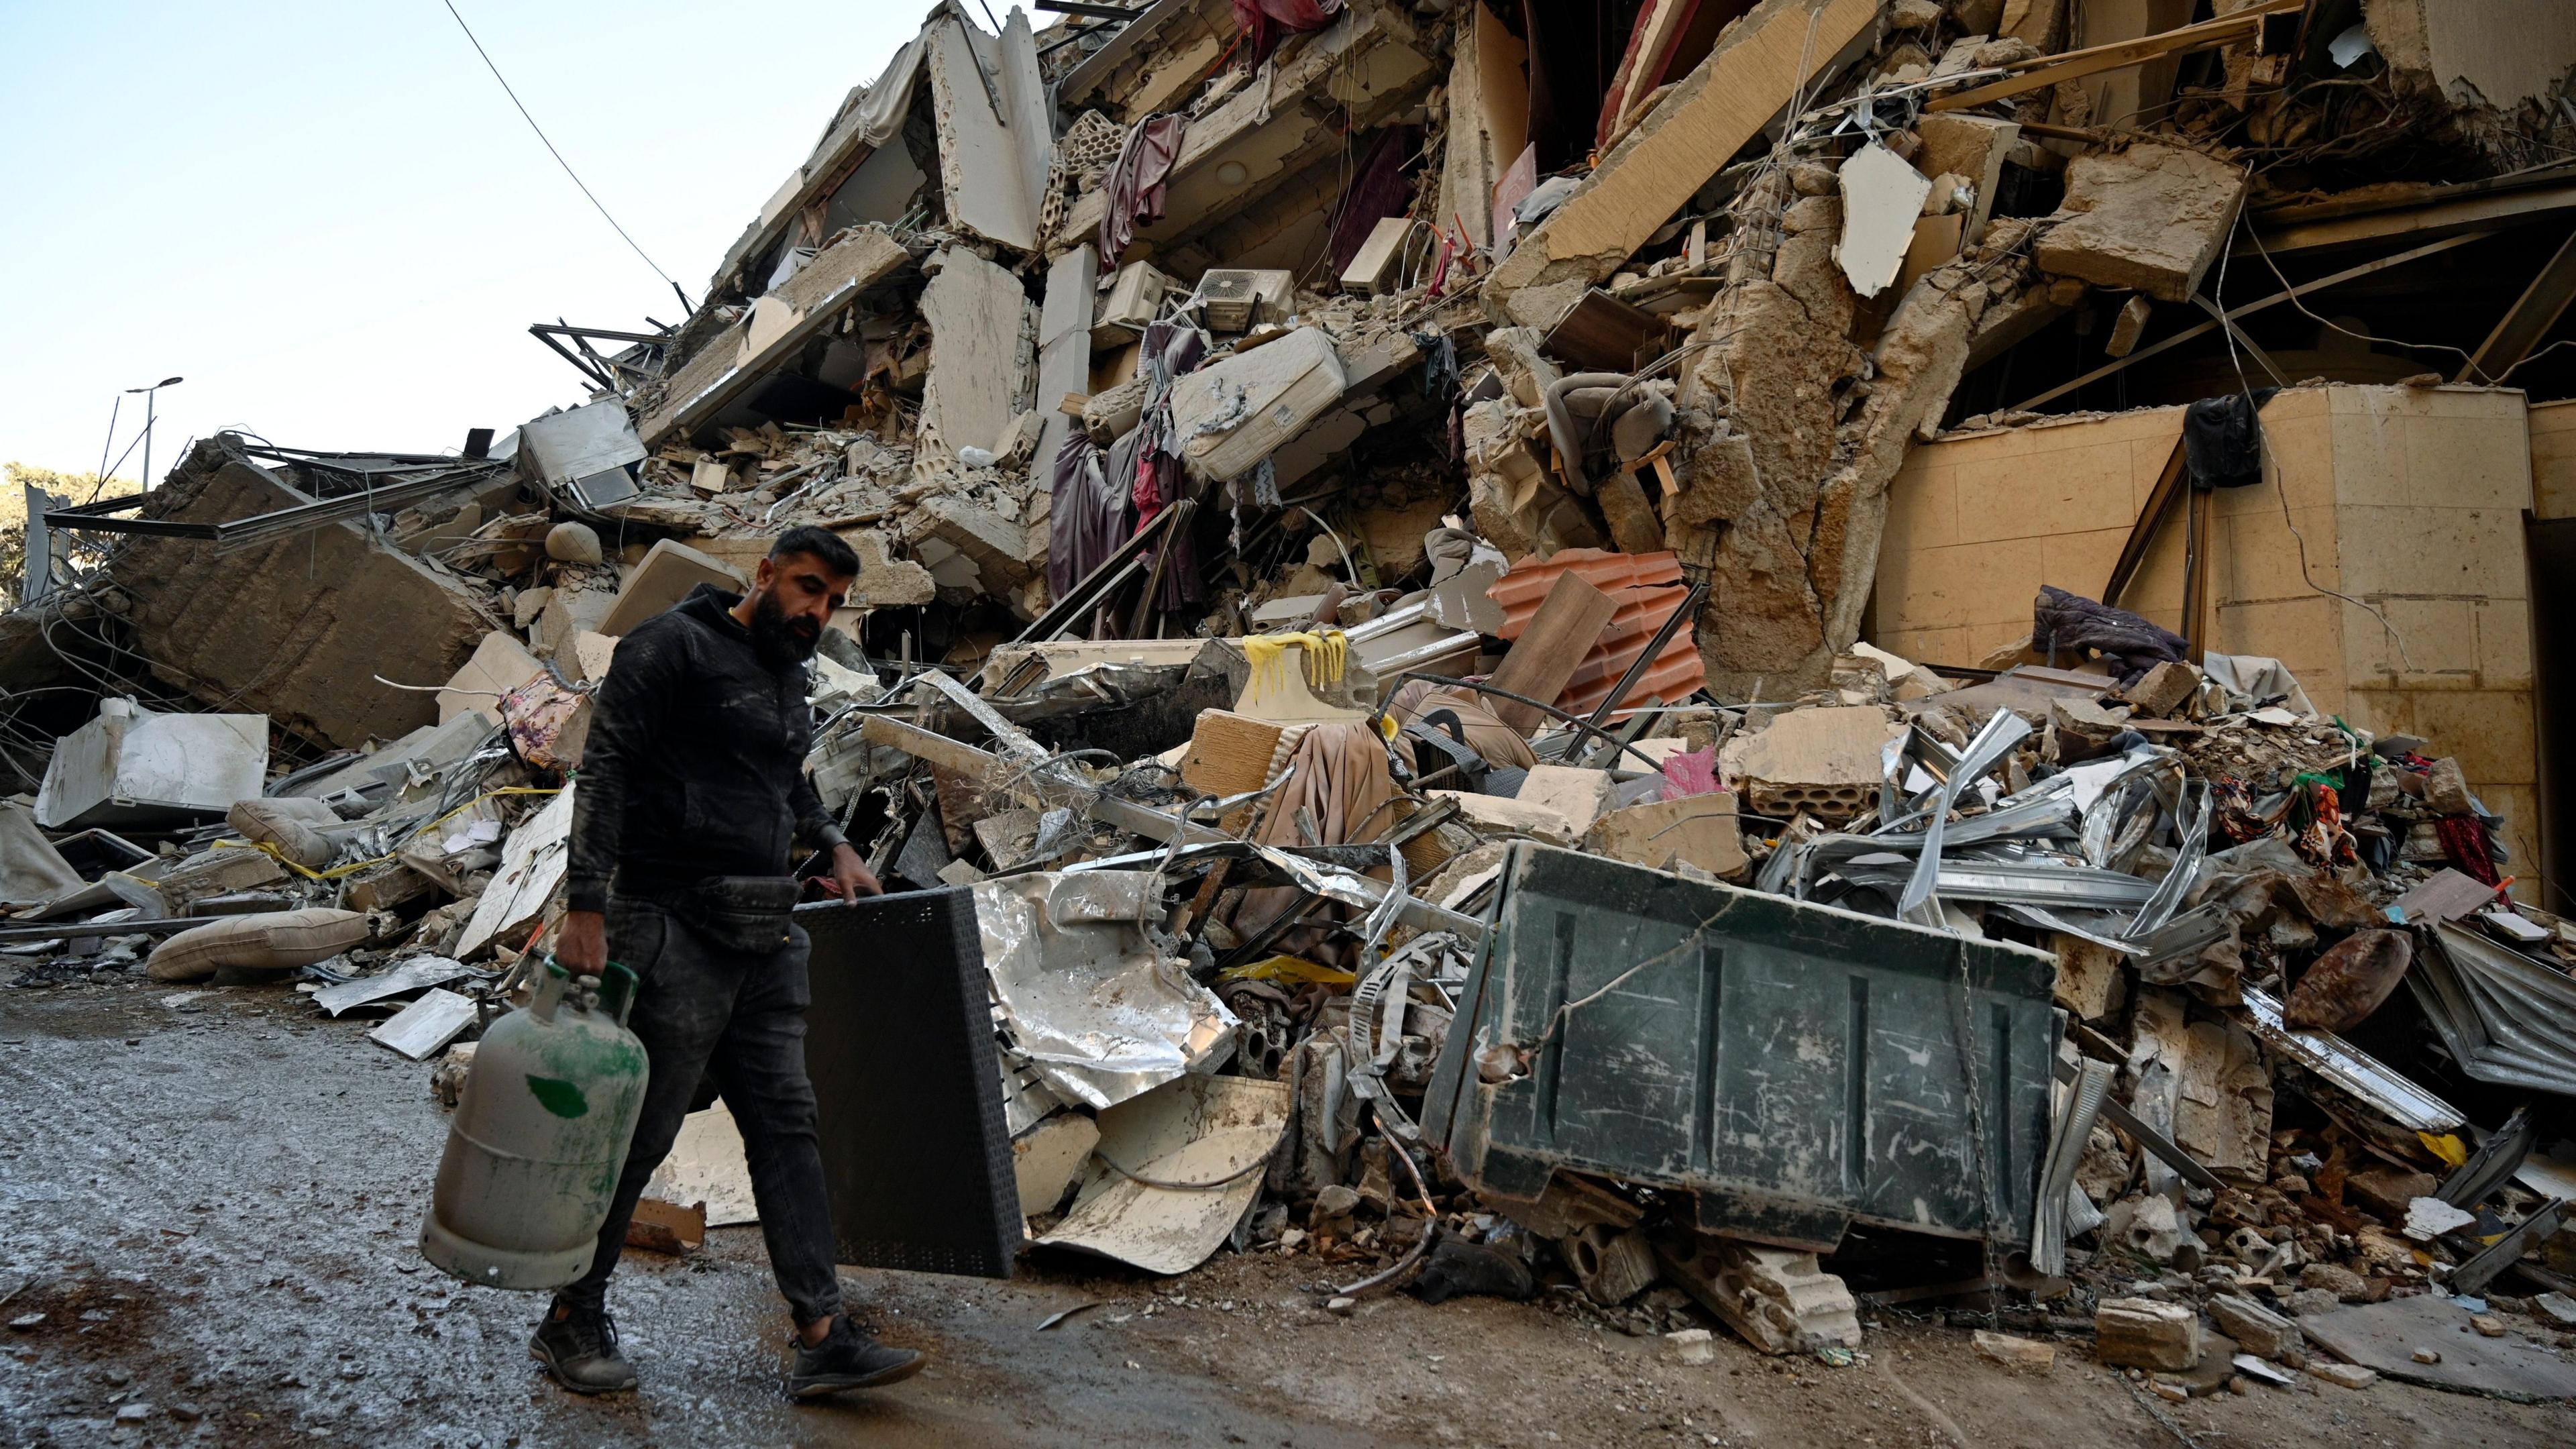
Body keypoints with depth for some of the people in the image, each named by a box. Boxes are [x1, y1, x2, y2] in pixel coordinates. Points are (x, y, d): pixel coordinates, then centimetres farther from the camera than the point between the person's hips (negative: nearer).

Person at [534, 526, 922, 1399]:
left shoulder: (788, 674, 18)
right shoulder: (674, 646, -7)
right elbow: (605, 773, -14)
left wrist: (834, 845, 16)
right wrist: (585, 907, -21)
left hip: (766, 938, 8)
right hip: (676, 932, -8)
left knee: (786, 1127, 5)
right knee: (639, 1133, 1)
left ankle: (823, 1337, 8)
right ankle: (571, 1322, 21)